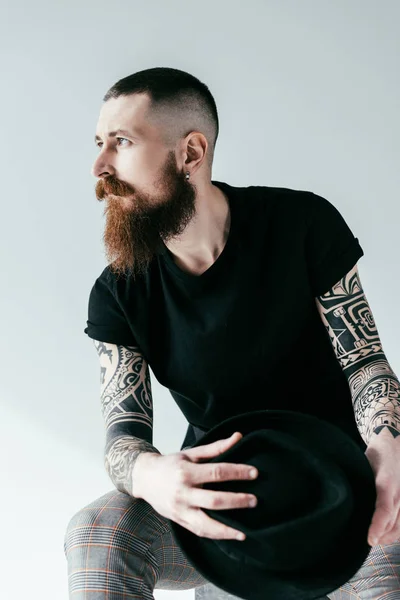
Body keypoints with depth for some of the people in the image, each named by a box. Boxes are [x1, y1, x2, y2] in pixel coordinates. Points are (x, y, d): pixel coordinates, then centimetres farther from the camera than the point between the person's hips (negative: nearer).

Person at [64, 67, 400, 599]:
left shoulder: (303, 224, -9)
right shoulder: (117, 293, -5)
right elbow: (123, 431, -10)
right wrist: (150, 474, -36)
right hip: (219, 488, 2)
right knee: (94, 533, -27)